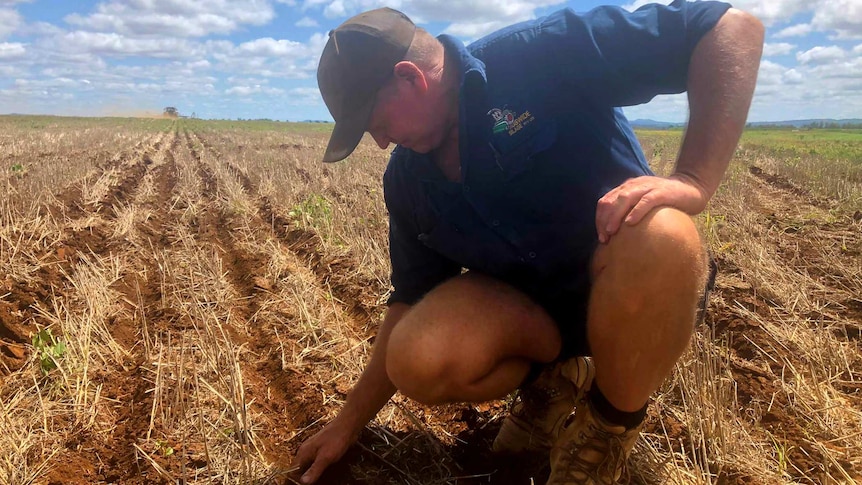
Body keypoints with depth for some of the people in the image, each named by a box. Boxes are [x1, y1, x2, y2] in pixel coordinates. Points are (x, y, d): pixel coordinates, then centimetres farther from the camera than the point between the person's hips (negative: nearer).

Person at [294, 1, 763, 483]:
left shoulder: (540, 57, -19)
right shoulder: (407, 180, -1)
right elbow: (412, 302, 6)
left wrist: (694, 183, -32)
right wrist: (350, 423, 7)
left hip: (631, 283, -3)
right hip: (525, 303, 4)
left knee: (658, 237, -38)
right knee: (416, 359, -25)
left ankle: (612, 428, -8)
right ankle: (557, 376, 6)